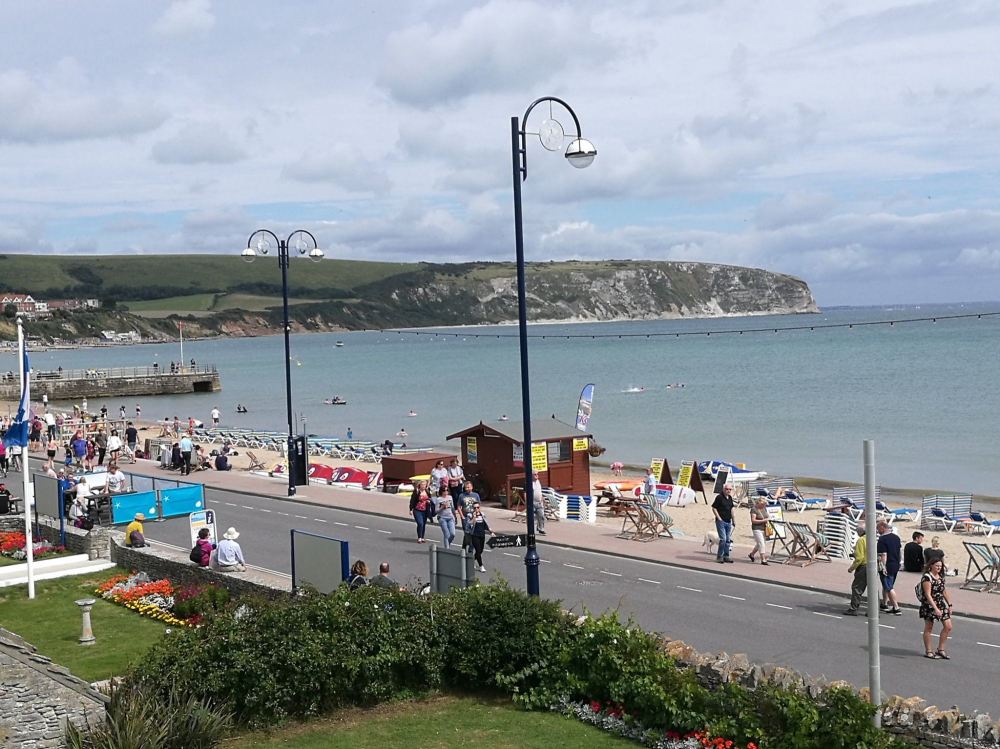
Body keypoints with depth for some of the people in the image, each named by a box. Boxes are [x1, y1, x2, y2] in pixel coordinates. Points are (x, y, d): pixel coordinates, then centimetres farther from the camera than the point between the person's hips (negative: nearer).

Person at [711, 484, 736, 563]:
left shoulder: (730, 498, 12)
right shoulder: (719, 497, -10)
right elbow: (714, 508, -11)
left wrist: (733, 521, 21)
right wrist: (719, 518, -15)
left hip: (728, 522, 8)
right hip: (721, 521, -8)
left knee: (728, 540, 9)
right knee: (723, 539, -12)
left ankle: (726, 556, 16)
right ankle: (719, 556, -2)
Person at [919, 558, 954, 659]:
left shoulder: (940, 576, 9)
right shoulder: (927, 577, -17)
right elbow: (928, 595, -21)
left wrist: (950, 605, 15)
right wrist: (935, 608, -27)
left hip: (941, 604, 8)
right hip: (929, 605, -8)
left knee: (948, 626, 4)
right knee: (929, 628, 4)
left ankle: (940, 650, 16)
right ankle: (928, 652, 15)